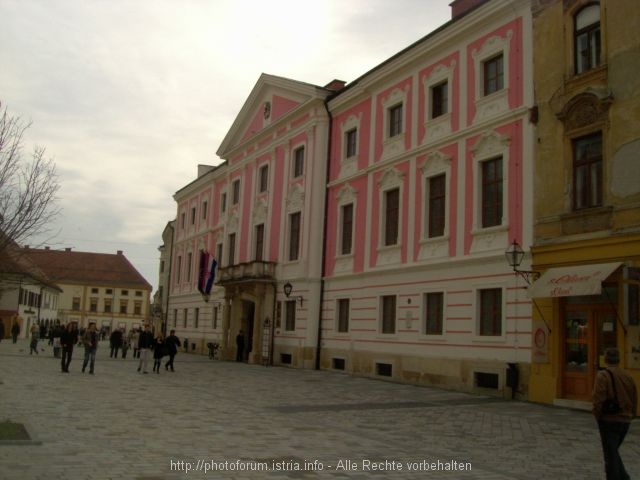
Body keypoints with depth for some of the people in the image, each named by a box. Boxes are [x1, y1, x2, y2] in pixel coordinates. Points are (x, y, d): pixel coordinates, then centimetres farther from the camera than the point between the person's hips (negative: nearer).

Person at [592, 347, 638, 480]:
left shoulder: (603, 375, -13)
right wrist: (630, 415, 18)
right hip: (625, 421, 6)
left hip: (609, 420, -6)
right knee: (613, 451, 21)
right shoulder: (628, 377, 5)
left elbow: (598, 399, -19)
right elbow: (635, 400, 9)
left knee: (610, 455, 4)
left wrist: (597, 415, -5)